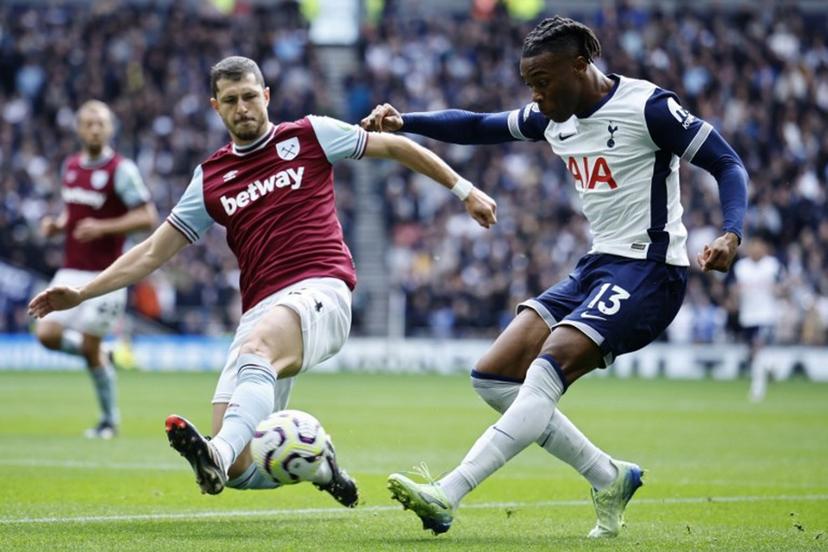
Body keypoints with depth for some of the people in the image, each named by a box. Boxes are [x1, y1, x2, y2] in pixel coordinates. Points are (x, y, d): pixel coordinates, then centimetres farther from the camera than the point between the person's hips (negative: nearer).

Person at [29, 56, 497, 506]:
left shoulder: (311, 136, 11)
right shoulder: (211, 178, 18)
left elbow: (396, 147, 19)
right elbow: (152, 253, 21)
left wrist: (463, 189, 18)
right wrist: (81, 294, 14)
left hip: (319, 291, -4)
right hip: (261, 313, 4)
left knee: (256, 350, -40)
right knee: (240, 470, -8)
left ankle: (219, 452, -62)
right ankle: (316, 461, 21)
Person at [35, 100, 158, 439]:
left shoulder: (121, 170, -9)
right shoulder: (70, 166, 11)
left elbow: (148, 218, -12)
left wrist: (103, 228, -22)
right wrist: (56, 225, 3)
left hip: (104, 274, -6)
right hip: (72, 271, 6)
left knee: (91, 347, -6)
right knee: (47, 334, -8)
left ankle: (110, 420, 11)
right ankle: (102, 357, 20)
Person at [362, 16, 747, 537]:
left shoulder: (648, 107, -13)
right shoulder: (554, 118, 10)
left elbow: (729, 165, -11)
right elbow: (477, 127, 20)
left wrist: (732, 234, -29)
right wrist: (402, 121, 6)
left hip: (649, 272, -9)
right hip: (598, 265, 9)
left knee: (545, 372, -25)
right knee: (494, 377, 0)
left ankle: (446, 497, -31)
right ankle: (610, 479, 7)